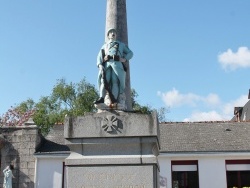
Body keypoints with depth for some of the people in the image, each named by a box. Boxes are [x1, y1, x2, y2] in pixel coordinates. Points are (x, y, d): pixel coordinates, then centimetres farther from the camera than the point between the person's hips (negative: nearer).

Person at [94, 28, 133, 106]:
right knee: (104, 79, -20)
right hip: (107, 64, 1)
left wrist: (125, 59, 3)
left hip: (117, 63, -1)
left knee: (115, 80, -19)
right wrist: (100, 65, -5)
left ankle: (114, 101, -28)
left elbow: (130, 53, 24)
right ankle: (101, 98, -31)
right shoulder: (104, 46, 32)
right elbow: (99, 57, 16)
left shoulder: (121, 44, 32)